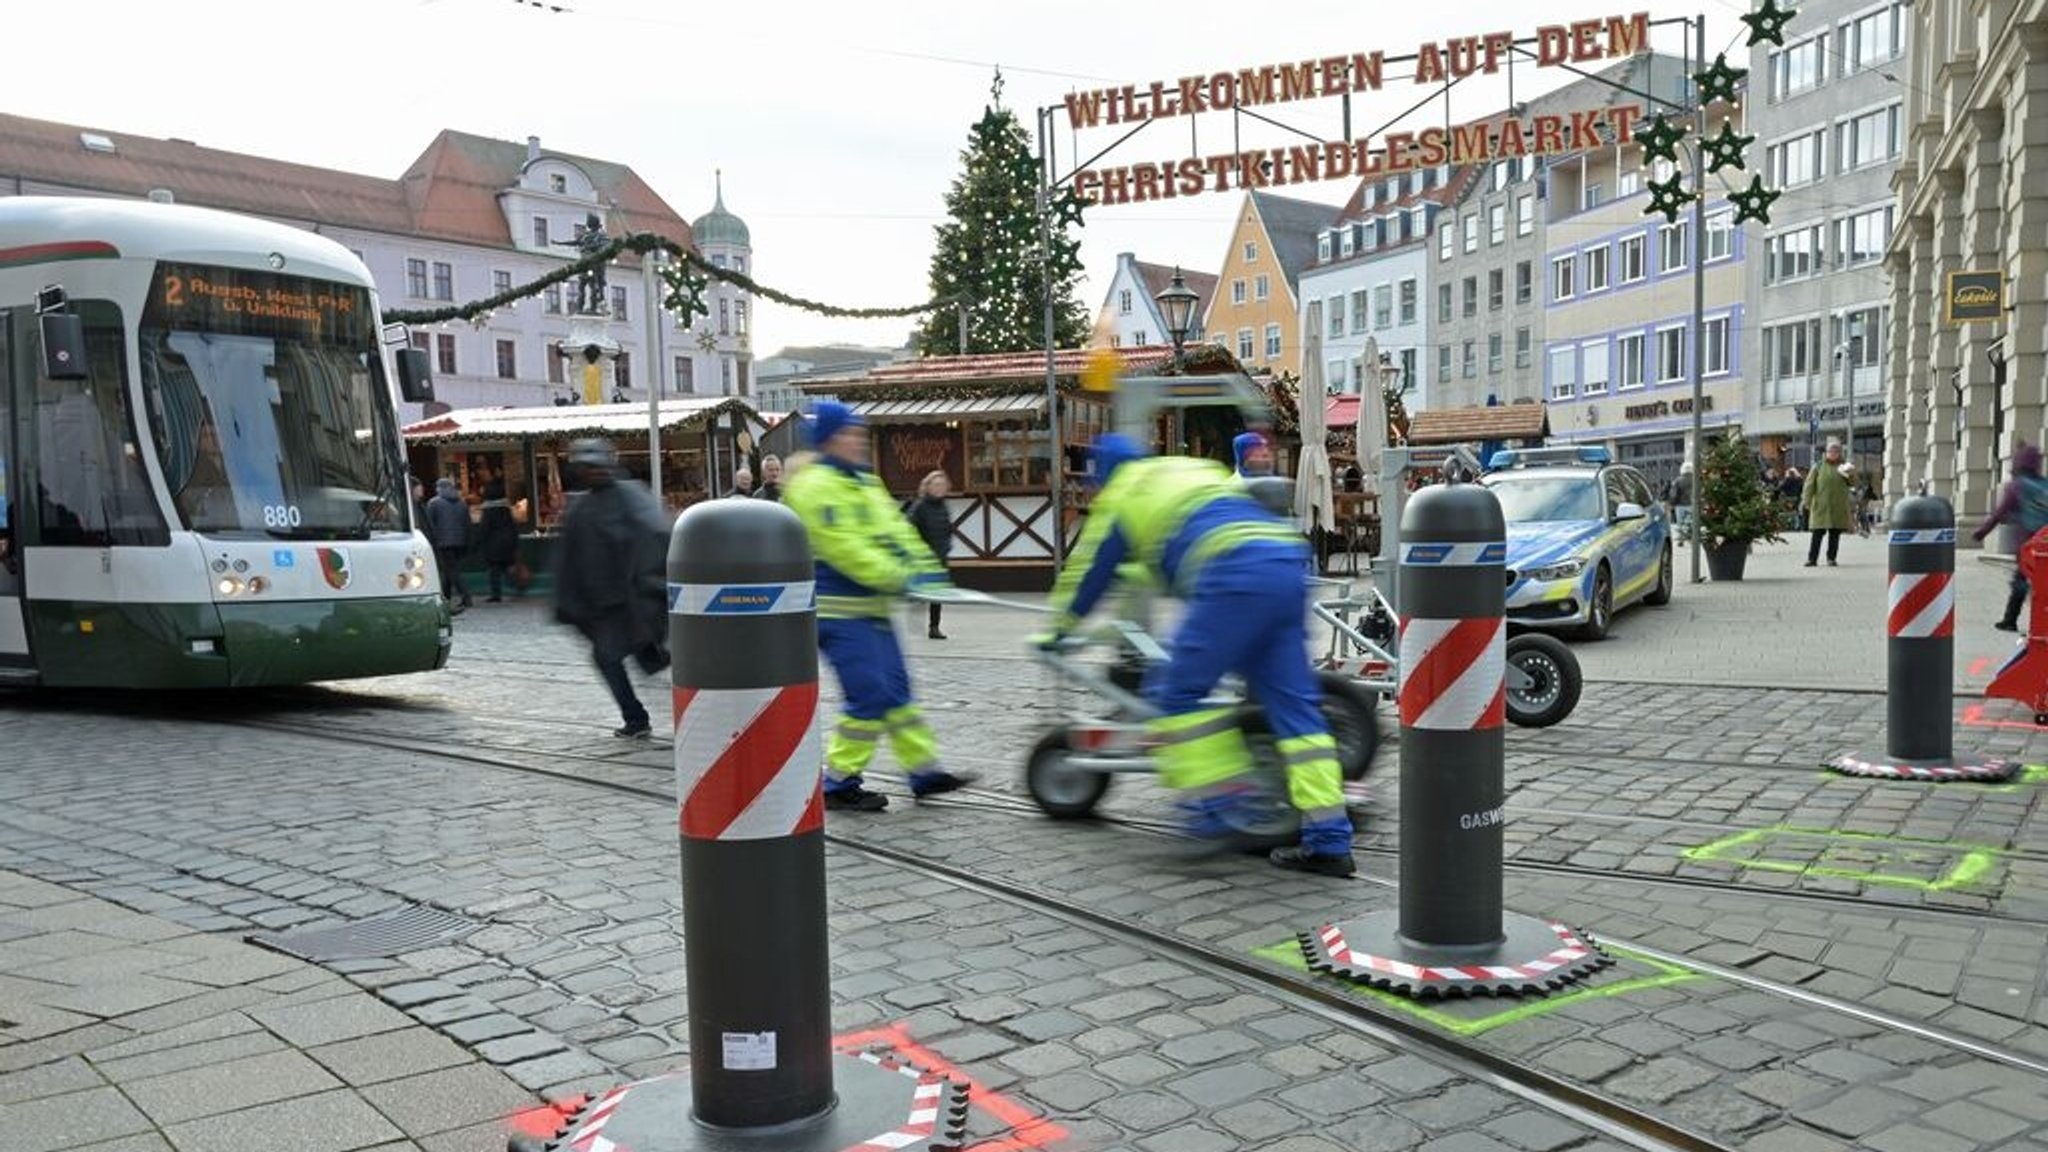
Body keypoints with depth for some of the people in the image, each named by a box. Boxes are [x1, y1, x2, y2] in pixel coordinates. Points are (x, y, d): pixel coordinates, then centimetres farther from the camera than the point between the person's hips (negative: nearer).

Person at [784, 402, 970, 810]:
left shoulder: (864, 482, 17)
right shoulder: (815, 486, -14)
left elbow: (896, 528, 12)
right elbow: (844, 548, -22)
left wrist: (924, 567, -3)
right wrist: (899, 579, -23)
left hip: (871, 606, 10)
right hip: (840, 611, -10)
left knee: (895, 690, 12)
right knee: (869, 697, -10)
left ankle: (924, 771, 20)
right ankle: (839, 783, 2)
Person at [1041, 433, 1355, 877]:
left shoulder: (1120, 496, 19)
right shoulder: (1197, 469, 37)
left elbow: (1087, 571, 25)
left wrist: (1058, 628, 40)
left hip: (1234, 576, -7)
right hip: (1289, 564, 7)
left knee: (1179, 693, 4)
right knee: (1294, 703, 6)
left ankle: (1217, 802, -1)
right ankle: (1329, 840, 4)